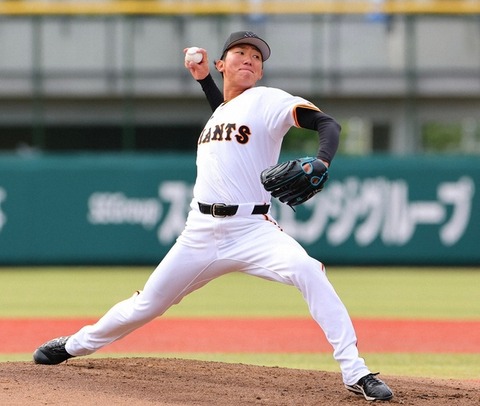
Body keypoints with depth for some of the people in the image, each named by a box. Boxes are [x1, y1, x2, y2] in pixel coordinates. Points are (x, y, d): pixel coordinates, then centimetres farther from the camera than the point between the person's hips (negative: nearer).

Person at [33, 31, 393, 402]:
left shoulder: (267, 100, -3)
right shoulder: (219, 111, 16)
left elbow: (327, 123, -13)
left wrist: (320, 163, -35)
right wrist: (203, 78, 26)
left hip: (253, 230, -5)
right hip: (201, 233, 5)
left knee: (308, 271, -32)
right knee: (146, 305, 13)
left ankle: (355, 372, -32)